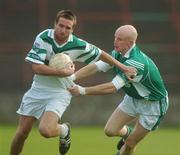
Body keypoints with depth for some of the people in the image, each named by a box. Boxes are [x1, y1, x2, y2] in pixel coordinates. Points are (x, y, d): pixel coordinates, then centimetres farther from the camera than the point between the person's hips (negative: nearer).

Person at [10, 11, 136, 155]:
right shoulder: (43, 38, -14)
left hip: (60, 93, -2)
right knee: (22, 133, 0)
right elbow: (36, 67, -20)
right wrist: (63, 72, -22)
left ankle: (64, 130, 10)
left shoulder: (78, 45, -13)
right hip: (38, 89, 2)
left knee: (46, 130, -24)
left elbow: (100, 54, 3)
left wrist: (123, 67, 8)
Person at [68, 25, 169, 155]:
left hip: (153, 104, -7)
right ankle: (127, 132, 34)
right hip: (133, 98, 7)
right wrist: (71, 77, -29)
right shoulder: (118, 54, -11)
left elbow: (112, 88, -39)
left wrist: (82, 91, -39)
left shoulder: (136, 63, -37)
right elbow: (95, 67, -14)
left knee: (130, 144, -2)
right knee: (110, 130, 1)